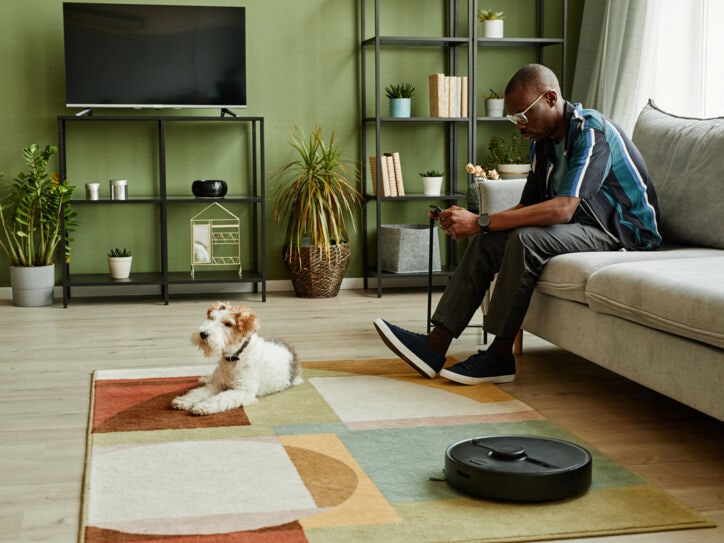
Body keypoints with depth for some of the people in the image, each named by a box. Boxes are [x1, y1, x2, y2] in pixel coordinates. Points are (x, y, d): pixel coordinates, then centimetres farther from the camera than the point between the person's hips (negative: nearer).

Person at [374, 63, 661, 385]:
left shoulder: (591, 132, -21)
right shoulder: (542, 142, 8)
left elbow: (562, 209, -32)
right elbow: (527, 207, 7)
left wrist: (481, 222, -32)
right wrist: (469, 222, -11)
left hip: (624, 232, -8)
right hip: (582, 226, 9)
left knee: (526, 239, -31)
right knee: (487, 241, -9)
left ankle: (499, 356, -21)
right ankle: (435, 348, -15)